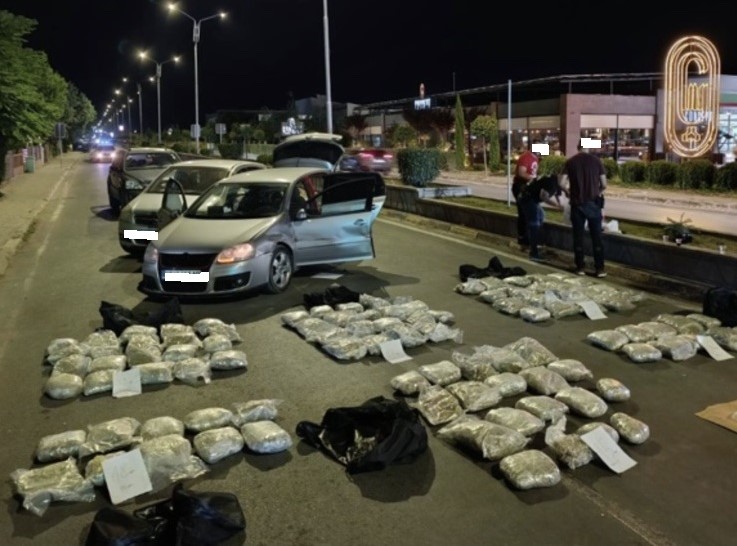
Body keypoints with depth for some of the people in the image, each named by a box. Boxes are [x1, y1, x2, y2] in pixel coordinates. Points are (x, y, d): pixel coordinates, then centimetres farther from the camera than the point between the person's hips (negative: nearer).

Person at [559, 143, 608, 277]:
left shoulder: (570, 162, 2)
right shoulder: (596, 160, 1)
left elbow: (562, 183, -4)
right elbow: (604, 184, 1)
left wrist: (568, 193, 15)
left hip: (577, 203, 1)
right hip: (593, 203, 0)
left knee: (578, 236, 9)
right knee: (596, 236, 4)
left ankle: (580, 267, 11)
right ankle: (599, 268, 4)